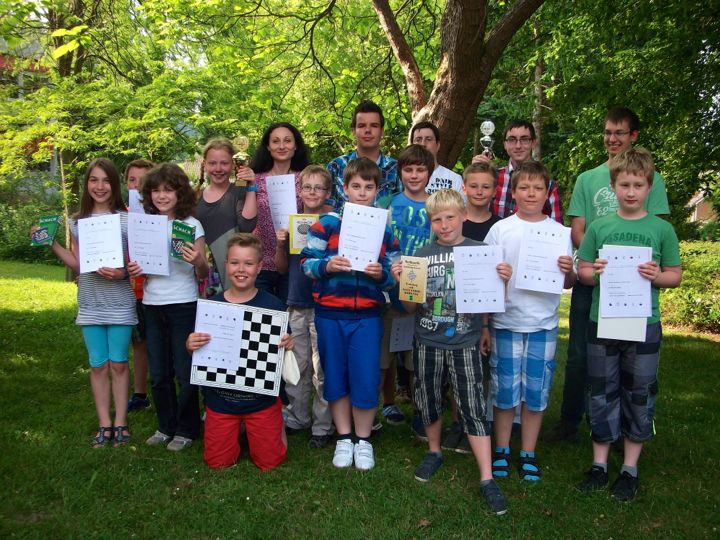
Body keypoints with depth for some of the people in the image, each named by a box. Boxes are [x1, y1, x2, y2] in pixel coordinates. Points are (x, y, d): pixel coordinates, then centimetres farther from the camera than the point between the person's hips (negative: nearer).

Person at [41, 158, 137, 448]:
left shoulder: (126, 220, -4)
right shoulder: (77, 222, 5)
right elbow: (77, 264, 7)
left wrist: (123, 273, -21)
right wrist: (51, 243, 1)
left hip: (120, 303, -3)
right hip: (90, 304, 3)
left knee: (119, 364, 6)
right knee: (98, 366, 8)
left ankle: (120, 423, 17)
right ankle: (104, 425, 18)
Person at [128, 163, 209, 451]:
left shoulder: (191, 224, -6)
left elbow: (203, 275, -5)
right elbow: (141, 264, 16)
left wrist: (198, 261, -27)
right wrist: (134, 270, -6)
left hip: (184, 306, -5)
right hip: (152, 307, 5)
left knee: (185, 372, 3)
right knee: (159, 375, 14)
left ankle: (186, 430, 20)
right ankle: (166, 426, 30)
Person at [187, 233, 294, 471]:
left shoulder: (272, 305, -10)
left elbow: (284, 344, -2)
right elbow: (198, 351, 4)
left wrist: (289, 344, -25)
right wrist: (190, 345, -19)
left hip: (261, 399, -2)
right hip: (220, 397, 2)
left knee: (269, 462, 6)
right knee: (217, 462, 10)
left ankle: (276, 425, 35)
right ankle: (237, 433, 39)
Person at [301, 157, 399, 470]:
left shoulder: (385, 229, 5)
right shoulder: (327, 224, -1)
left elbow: (394, 275, 7)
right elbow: (306, 262, -3)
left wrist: (381, 274, -14)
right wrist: (326, 266, -22)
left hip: (367, 315, 0)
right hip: (330, 313, 0)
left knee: (366, 378, 0)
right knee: (335, 376, 10)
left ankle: (363, 440, 22)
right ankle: (344, 438, 28)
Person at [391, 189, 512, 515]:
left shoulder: (480, 252, -2)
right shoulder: (422, 255, 2)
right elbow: (410, 307, 4)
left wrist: (504, 280, -17)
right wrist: (402, 282, -13)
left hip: (465, 344, -2)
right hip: (427, 343, 3)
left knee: (473, 407, -2)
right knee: (428, 400, 15)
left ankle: (487, 479, 7)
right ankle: (434, 452, 40)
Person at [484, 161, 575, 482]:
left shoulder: (559, 232, 4)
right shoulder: (500, 229, 1)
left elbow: (568, 283, 6)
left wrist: (568, 271, -13)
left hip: (543, 324, 1)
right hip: (505, 322, -1)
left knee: (536, 391, 8)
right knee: (504, 389, 6)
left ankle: (528, 454, 24)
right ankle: (501, 450, 24)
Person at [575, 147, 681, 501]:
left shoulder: (661, 229, 0)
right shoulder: (599, 227, 2)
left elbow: (675, 275, 4)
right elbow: (583, 270, 6)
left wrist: (656, 276, -17)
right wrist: (594, 272, -16)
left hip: (643, 324, -1)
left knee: (639, 395, 9)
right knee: (602, 392, 9)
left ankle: (630, 469, 25)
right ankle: (599, 464, 24)